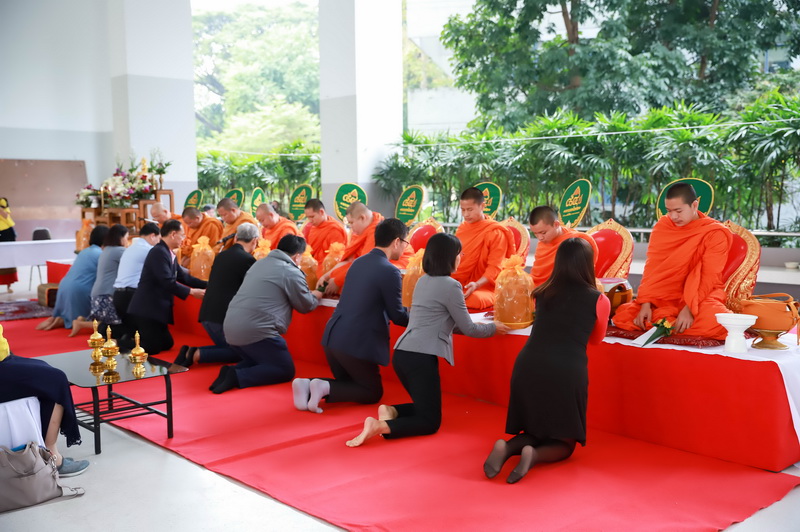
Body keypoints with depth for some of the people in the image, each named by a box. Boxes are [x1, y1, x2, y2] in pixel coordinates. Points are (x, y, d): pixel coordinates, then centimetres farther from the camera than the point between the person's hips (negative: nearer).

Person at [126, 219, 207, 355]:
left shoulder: (168, 253, 12)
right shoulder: (159, 252, -18)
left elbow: (184, 277, 13)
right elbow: (167, 282, -24)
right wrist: (191, 292, -17)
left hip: (154, 309, 10)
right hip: (147, 309, -10)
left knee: (167, 344, 16)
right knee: (152, 347, -6)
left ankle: (129, 337, 20)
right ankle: (115, 343, 2)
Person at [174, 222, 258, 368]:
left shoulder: (221, 256, 14)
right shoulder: (248, 259, -10)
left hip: (208, 314, 8)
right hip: (225, 317, -8)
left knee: (226, 348, 23)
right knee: (241, 353, 7)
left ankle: (190, 351, 2)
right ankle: (198, 354, -9)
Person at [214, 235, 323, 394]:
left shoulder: (259, 263, 19)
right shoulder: (292, 272, -5)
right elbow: (306, 306, 5)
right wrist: (316, 296, 29)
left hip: (230, 328, 8)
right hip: (255, 332, -8)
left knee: (257, 361, 29)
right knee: (286, 370, 5)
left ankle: (231, 371, 0)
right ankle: (238, 377, -14)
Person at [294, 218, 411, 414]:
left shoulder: (358, 262, 12)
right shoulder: (390, 272, -13)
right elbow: (397, 316, -7)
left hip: (332, 337, 8)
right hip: (357, 344, -8)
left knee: (348, 384, 27)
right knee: (373, 392, 13)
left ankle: (307, 385, 1)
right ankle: (325, 387, -9)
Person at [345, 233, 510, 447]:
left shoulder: (424, 281, 15)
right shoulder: (450, 286, -9)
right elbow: (468, 329, -1)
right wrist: (493, 328, 18)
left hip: (403, 353, 8)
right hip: (420, 357, -8)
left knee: (425, 408, 23)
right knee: (430, 422, -1)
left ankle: (390, 411, -2)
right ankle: (379, 425, -21)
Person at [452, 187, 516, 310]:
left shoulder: (496, 233, -7)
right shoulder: (461, 229, 12)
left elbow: (494, 268, -12)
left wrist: (476, 285, -28)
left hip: (484, 288, -6)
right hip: (459, 286, 6)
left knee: (474, 299, -38)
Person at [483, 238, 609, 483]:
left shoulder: (543, 293, 14)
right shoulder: (599, 300, 5)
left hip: (528, 365, 3)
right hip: (567, 371, -3)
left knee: (534, 431, 24)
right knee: (564, 443, 16)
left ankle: (506, 448, -6)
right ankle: (534, 455, -15)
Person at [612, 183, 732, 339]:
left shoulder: (715, 233, -9)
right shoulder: (662, 226, 2)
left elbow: (709, 277, -16)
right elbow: (652, 268, -3)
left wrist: (689, 309, -29)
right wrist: (645, 303, -16)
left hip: (701, 296, -3)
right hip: (664, 297, 3)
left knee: (713, 322, -38)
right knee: (623, 315, -19)